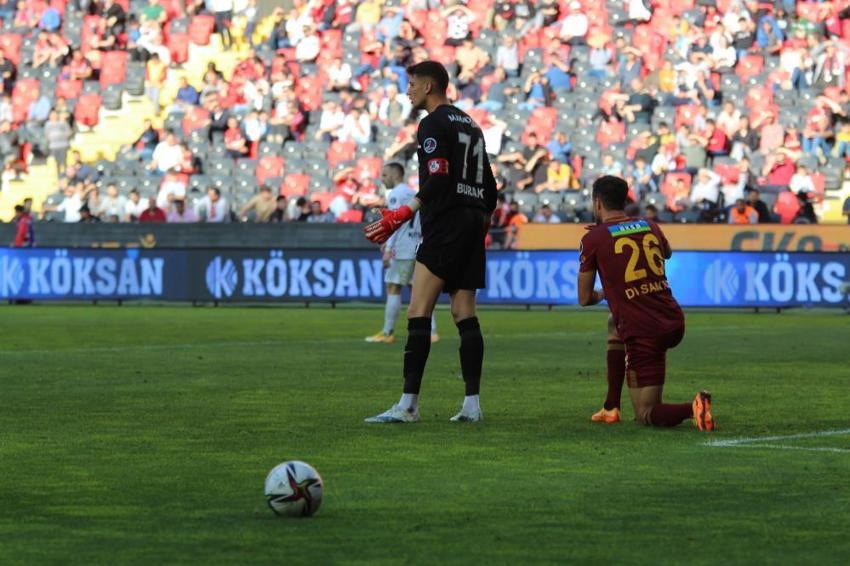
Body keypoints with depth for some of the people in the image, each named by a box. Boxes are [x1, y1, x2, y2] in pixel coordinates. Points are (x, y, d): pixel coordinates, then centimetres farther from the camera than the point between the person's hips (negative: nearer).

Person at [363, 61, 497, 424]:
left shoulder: (433, 124, -6)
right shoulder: (470, 125, 21)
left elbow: (438, 179, -18)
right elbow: (489, 187, 20)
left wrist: (404, 214, -21)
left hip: (445, 225, -9)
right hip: (473, 223, 9)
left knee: (418, 312, -11)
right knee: (464, 314, 7)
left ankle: (409, 404, -17)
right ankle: (472, 404, 2)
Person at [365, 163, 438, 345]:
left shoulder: (396, 194, -7)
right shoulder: (413, 193, 18)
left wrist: (389, 249, -17)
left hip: (402, 249, -8)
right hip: (417, 248, 8)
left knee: (393, 289, -4)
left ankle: (387, 333, -4)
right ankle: (431, 331, 0)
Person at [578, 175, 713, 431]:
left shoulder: (593, 239, -2)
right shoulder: (650, 227, 12)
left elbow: (584, 299, 4)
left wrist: (603, 294, 28)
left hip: (644, 334, -6)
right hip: (675, 323, 6)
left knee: (646, 415, 5)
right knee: (616, 326, 37)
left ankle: (692, 409, -27)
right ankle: (611, 408, 32)